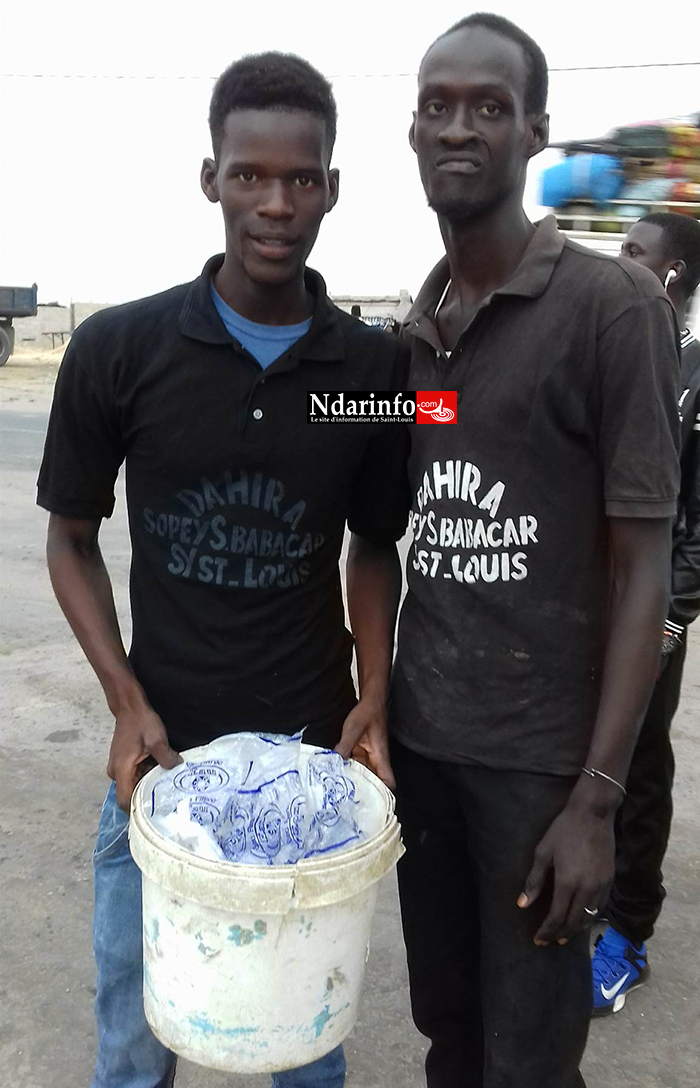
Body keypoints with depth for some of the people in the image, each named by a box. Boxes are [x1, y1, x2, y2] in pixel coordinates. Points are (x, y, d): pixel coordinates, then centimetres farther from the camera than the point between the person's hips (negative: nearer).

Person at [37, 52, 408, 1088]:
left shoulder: (375, 368, -4)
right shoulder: (118, 349, -8)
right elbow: (73, 539, 1)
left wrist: (374, 700, -6)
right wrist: (128, 706, -10)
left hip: (315, 757, 1)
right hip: (162, 751, 0)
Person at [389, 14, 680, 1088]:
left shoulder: (614, 304, -9)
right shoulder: (409, 330, 8)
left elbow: (641, 569, -11)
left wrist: (596, 797, -14)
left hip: (541, 753, -4)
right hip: (418, 736, 5)